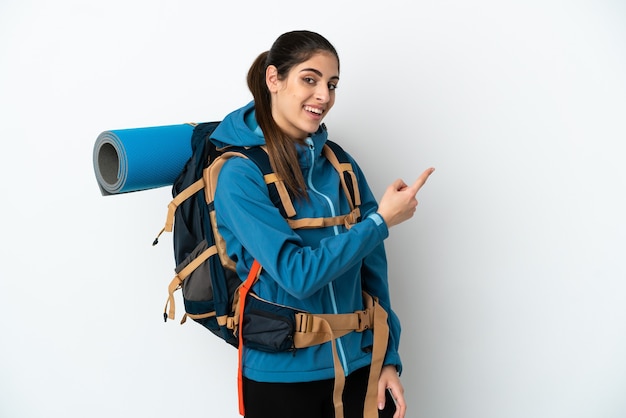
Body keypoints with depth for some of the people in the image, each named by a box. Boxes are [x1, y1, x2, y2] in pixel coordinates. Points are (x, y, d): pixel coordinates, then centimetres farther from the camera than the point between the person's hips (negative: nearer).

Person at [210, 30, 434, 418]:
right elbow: (298, 274, -20)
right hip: (282, 377, -4)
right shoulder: (240, 175, -13)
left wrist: (389, 358, 3)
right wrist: (382, 220, -14)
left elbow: (371, 269, 4)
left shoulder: (340, 166, 1)